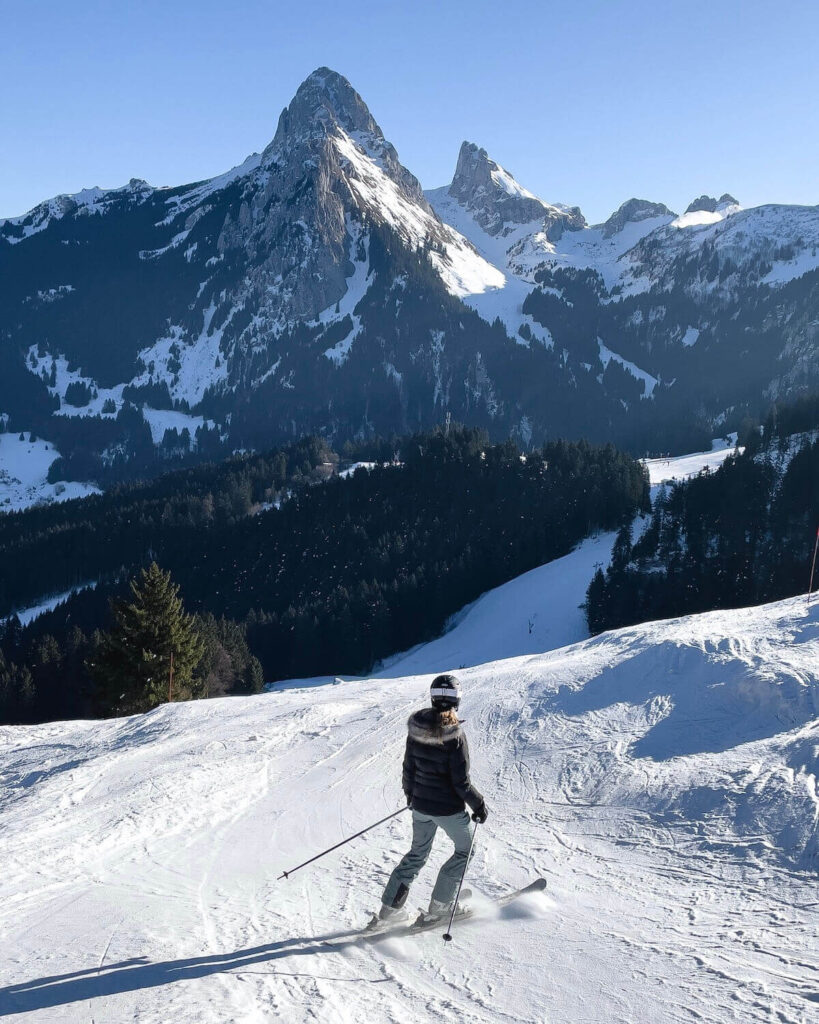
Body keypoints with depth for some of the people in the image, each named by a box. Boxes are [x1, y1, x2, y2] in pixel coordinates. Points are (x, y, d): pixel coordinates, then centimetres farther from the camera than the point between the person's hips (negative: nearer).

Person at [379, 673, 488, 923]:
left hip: (420, 804, 6)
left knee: (417, 854, 24)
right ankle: (440, 904, 21)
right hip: (448, 808, -6)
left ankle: (390, 907, 22)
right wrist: (479, 804, -5)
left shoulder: (416, 728, -6)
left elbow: (408, 767, 5)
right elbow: (461, 782, -19)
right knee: (465, 849, 20)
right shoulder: (454, 735, -23)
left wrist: (410, 794, 21)